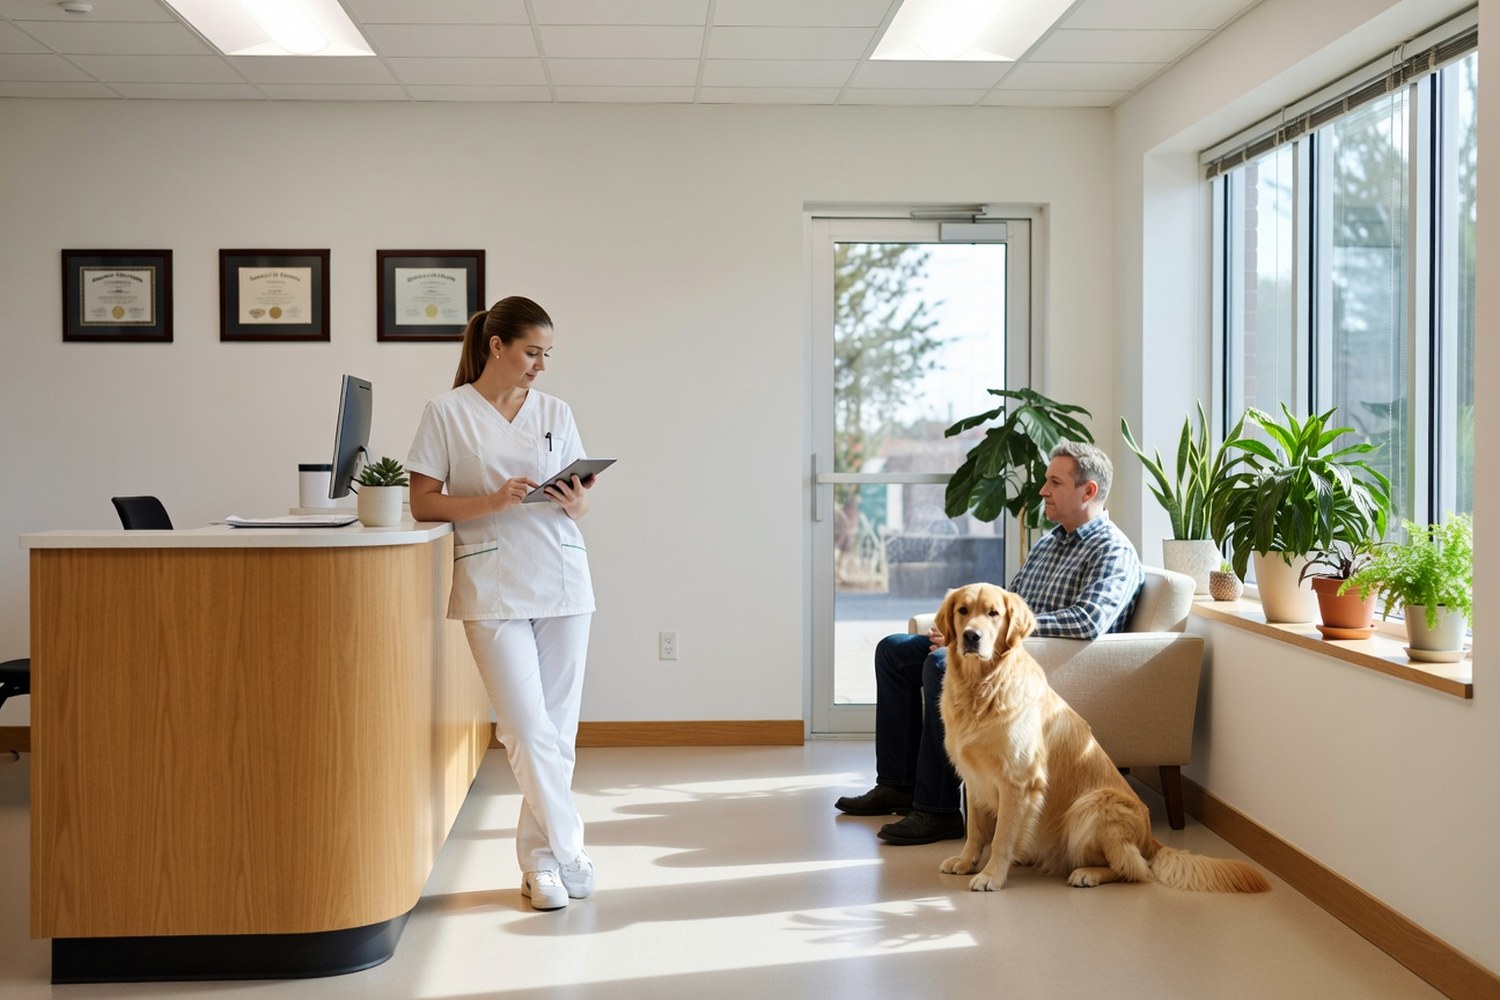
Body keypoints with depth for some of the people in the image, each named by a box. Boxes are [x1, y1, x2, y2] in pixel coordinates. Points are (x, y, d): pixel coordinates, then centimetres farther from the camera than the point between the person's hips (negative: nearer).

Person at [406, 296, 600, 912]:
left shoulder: (555, 412, 13)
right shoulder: (448, 412, 1)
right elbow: (422, 503, -1)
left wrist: (577, 505, -7)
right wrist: (490, 501, -16)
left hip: (563, 581, 4)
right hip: (493, 586, -4)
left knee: (558, 728, 6)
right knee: (528, 730, -9)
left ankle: (540, 859, 19)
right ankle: (567, 853, 5)